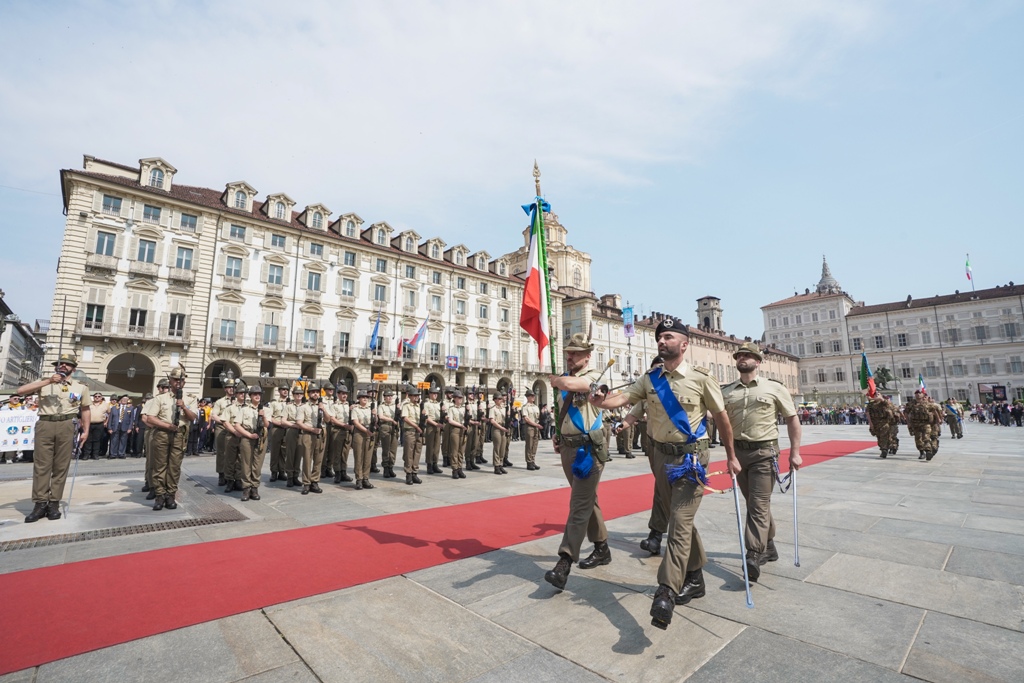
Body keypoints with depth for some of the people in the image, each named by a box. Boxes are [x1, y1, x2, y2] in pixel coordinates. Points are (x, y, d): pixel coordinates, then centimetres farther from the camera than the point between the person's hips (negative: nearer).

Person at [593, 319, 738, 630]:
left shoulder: (701, 378, -7)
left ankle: (666, 593, -11)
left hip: (691, 457, -5)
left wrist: (731, 456, 7)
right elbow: (622, 398, -9)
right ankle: (694, 577, 36)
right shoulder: (650, 379, 3)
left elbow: (721, 417, 2)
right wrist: (600, 402, -31)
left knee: (680, 522, -11)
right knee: (682, 520, 18)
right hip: (662, 457, 5)